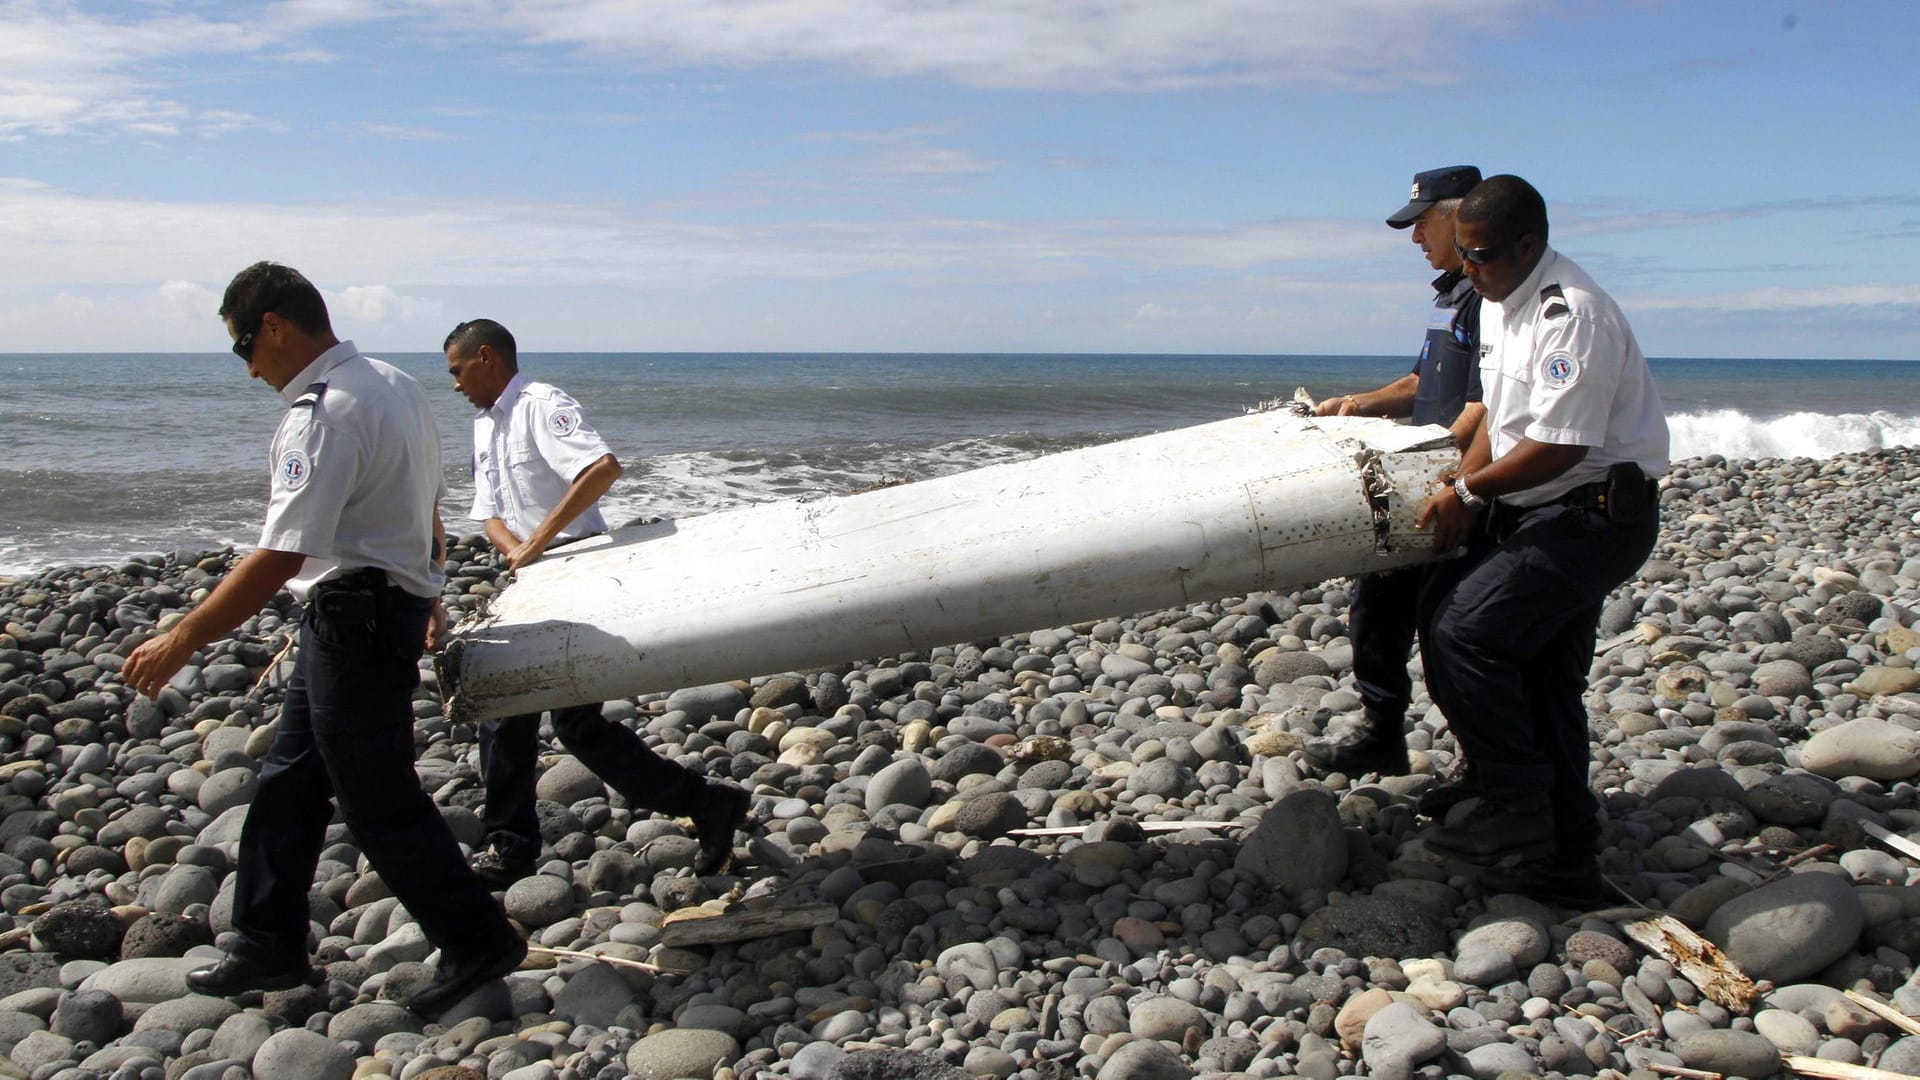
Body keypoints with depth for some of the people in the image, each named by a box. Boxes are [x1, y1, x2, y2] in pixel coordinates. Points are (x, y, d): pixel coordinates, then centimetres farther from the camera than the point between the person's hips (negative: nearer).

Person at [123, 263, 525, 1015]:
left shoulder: (323, 416, -21)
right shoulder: (396, 385, 9)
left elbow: (281, 558, -26)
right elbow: (427, 507, 19)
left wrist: (182, 640, -20)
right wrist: (426, 596, 31)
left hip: (354, 620, -10)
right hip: (392, 604, 10)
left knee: (379, 800, 0)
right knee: (289, 782, 17)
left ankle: (476, 943, 11)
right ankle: (269, 948, 28)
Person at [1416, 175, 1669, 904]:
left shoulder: (1572, 315, -21)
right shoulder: (1500, 302, 11)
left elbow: (1557, 446, -24)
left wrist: (1469, 490, -12)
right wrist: (1460, 501, 3)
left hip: (1594, 514, -10)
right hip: (1540, 515, 10)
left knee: (1461, 633, -19)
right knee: (1542, 677, 11)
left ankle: (1515, 807, -5)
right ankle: (1565, 859, 21)